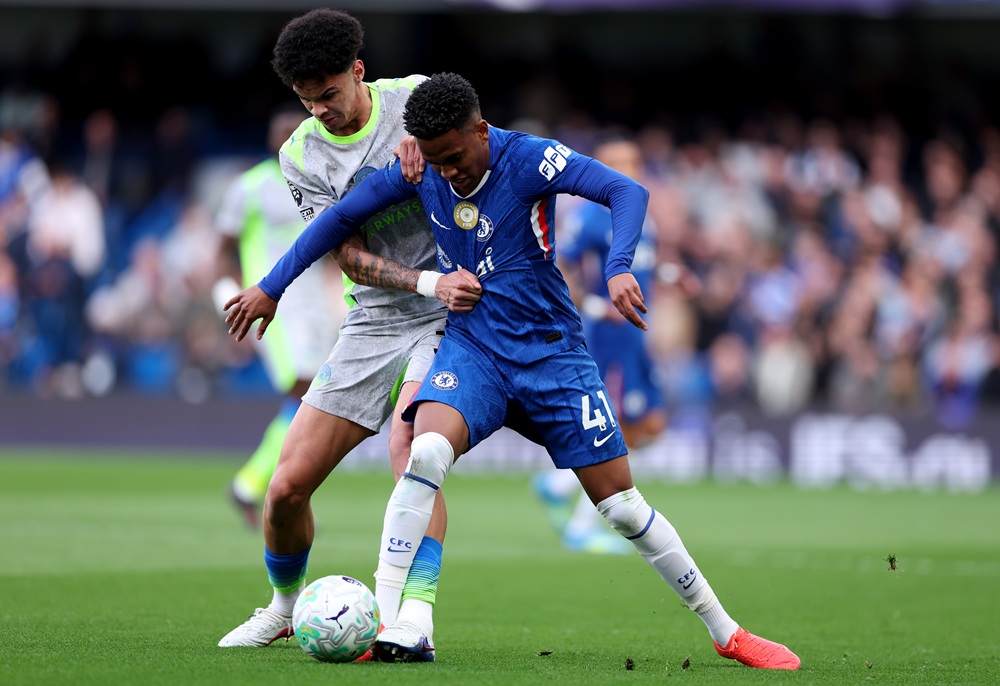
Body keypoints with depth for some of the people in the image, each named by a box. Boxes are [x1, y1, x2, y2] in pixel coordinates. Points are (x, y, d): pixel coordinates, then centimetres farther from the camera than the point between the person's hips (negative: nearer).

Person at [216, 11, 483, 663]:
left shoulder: (416, 98, -4)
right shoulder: (301, 154, -1)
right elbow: (351, 259, -8)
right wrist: (430, 283, -25)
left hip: (448, 319, -3)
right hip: (373, 323, 3)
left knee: (409, 446, -31)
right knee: (286, 488, 0)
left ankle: (415, 621, -37)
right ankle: (285, 607, 28)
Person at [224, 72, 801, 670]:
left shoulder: (530, 159, -16)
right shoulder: (419, 172, -4)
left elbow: (627, 192, -25)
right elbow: (341, 217, 8)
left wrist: (619, 268, -42)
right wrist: (271, 288, 8)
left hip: (552, 352, -2)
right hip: (472, 347, 2)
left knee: (622, 505, -2)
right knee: (427, 452, -29)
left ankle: (726, 632, 14)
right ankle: (386, 627, -28)